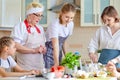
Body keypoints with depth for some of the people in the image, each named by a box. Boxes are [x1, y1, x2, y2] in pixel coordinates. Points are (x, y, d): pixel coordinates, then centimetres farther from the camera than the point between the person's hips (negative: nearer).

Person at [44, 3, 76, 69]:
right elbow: (55, 46, -32)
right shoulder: (55, 25, -24)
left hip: (58, 52, 6)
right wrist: (56, 63, -39)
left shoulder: (71, 24, -3)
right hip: (48, 52, -6)